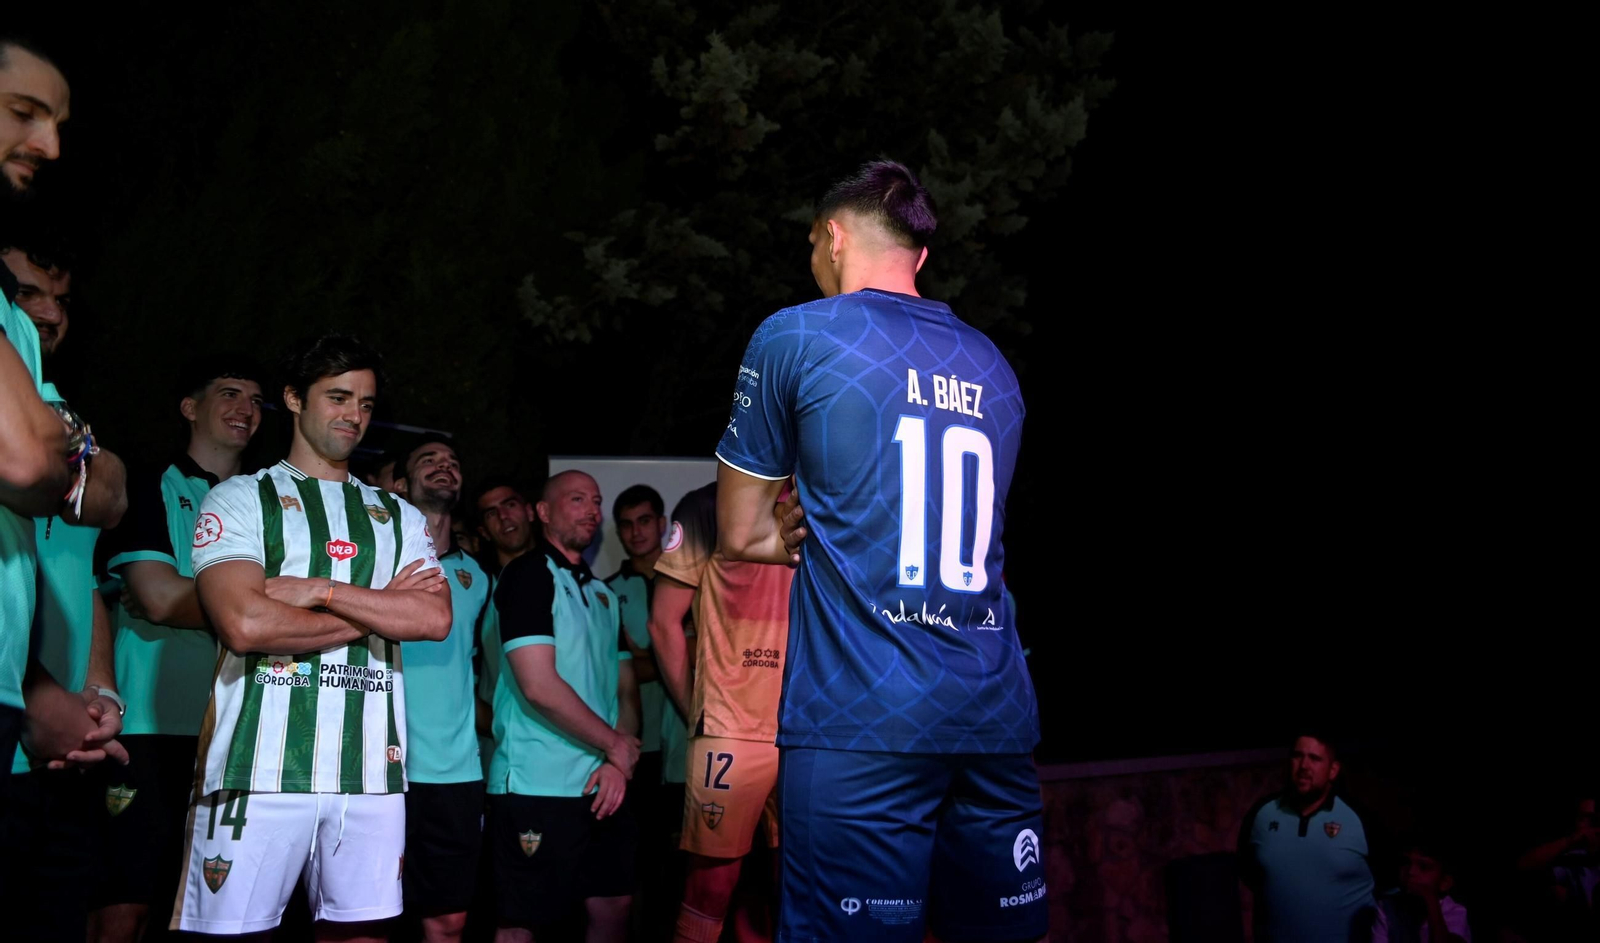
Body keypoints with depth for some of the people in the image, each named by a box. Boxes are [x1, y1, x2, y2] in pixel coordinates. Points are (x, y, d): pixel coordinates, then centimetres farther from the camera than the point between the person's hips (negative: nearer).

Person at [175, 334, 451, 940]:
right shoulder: (242, 498, 7)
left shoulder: (399, 517, 19)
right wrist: (378, 610, -1)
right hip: (262, 763, -3)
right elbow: (245, 624, -10)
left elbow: (435, 619, 1)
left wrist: (319, 590, -8)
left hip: (372, 769, 4)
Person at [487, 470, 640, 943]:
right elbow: (539, 687, -18)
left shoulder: (603, 594, 17)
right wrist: (616, 746, -9)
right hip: (536, 786, -7)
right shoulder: (529, 574, -7)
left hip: (603, 785, 7)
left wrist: (621, 762, -3)